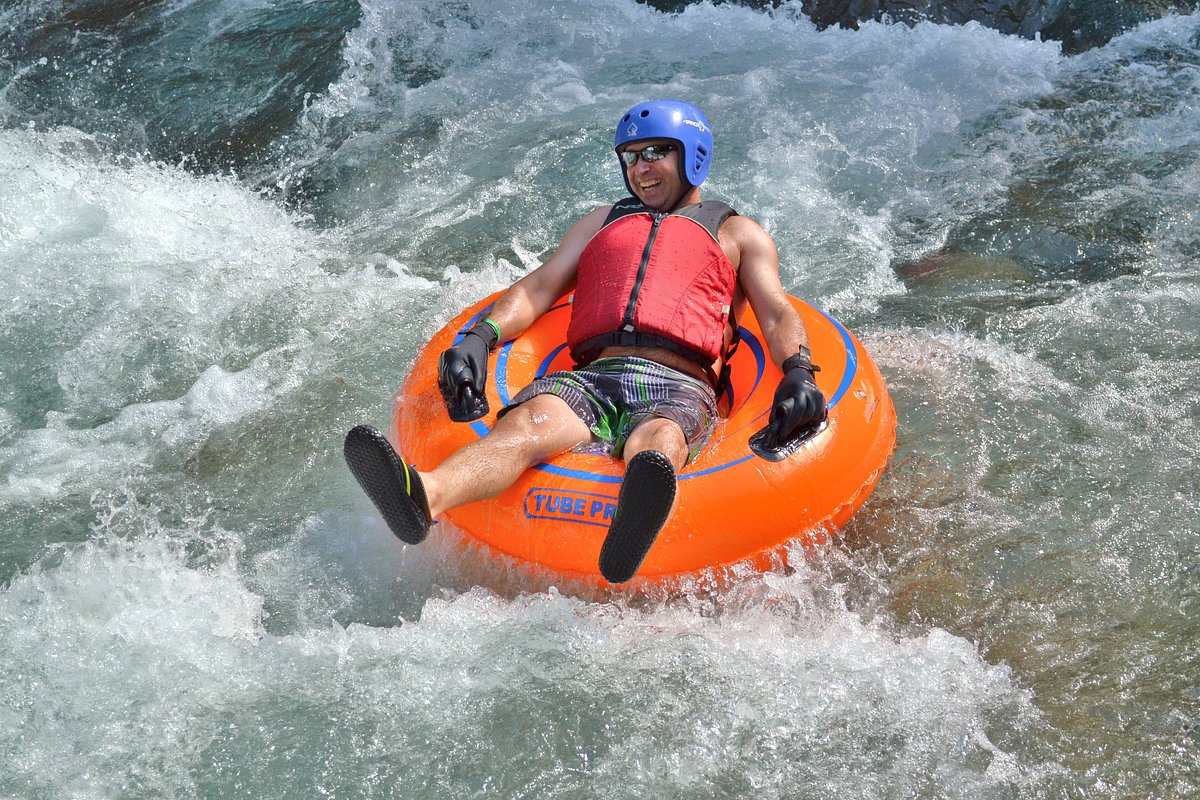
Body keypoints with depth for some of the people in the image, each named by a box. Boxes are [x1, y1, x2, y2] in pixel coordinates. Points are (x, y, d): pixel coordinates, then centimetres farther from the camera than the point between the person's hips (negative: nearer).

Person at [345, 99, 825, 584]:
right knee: (533, 419, -34)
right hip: (594, 378, 2)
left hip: (679, 388, -2)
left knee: (657, 441, -40)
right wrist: (480, 338, 1)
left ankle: (636, 518, -76)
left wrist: (797, 373, -10)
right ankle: (424, 496, -63)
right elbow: (541, 287, 22)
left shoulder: (738, 234, 27)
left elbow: (778, 316, 13)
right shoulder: (602, 222, 35)